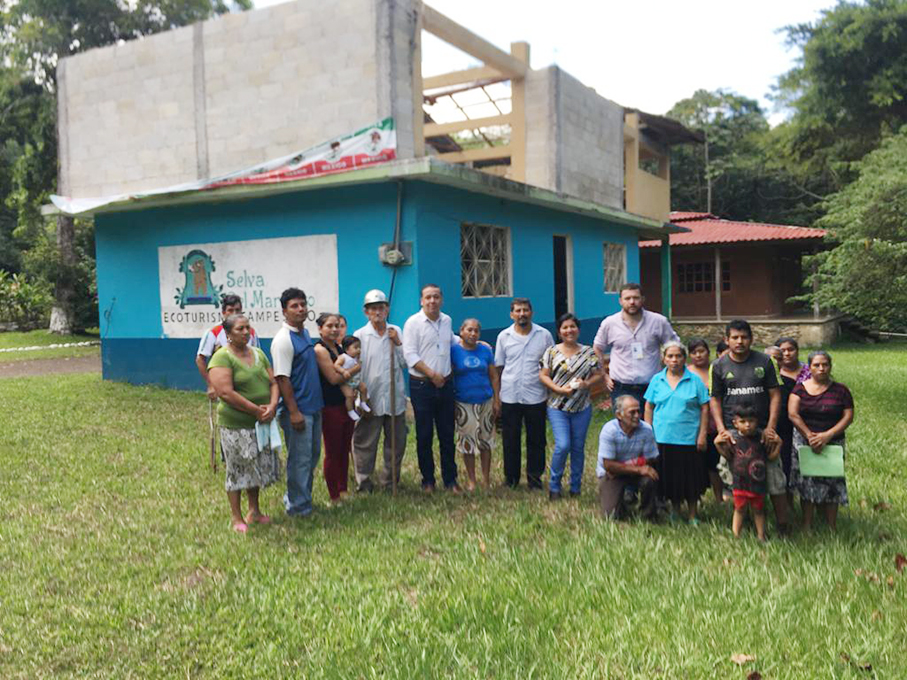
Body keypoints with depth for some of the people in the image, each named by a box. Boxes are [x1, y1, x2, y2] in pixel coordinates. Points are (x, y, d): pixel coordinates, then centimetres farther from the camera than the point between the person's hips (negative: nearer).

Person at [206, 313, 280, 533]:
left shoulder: (258, 353, 10)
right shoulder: (222, 357, -12)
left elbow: (273, 382, 9)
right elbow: (225, 392, -21)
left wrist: (272, 406, -11)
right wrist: (256, 410, -19)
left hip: (262, 423, 6)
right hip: (236, 425, -6)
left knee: (257, 467, 16)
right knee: (238, 470, 5)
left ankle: (254, 511, 31)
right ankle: (237, 518, 17)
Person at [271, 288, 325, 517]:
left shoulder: (305, 333, 10)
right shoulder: (283, 339, -17)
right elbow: (282, 378, -20)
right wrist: (294, 412, -22)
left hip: (314, 406, 9)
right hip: (298, 409, -9)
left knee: (312, 455, 17)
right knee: (300, 459, 0)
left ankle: (296, 497, 32)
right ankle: (298, 507, 14)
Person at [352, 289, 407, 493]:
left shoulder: (396, 332, 7)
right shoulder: (359, 335, -3)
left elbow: (405, 363, 5)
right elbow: (355, 369, -4)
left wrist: (397, 343, -8)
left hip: (395, 397, 4)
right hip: (371, 399, -3)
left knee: (397, 441, 11)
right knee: (365, 442, 2)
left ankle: (390, 480, 25)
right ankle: (363, 480, 16)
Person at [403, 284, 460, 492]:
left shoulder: (447, 321, 9)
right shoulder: (413, 323, -7)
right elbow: (410, 354, -12)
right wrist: (432, 374, -15)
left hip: (445, 384, 4)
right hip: (421, 385, -4)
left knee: (447, 435, 8)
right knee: (424, 436, 4)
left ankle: (450, 479, 17)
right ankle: (428, 480, 15)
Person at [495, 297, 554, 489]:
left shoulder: (544, 335, 1)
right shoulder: (503, 336, 3)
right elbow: (498, 368, 7)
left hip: (536, 396, 0)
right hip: (509, 397, 1)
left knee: (536, 440, 7)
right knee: (510, 439, 8)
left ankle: (534, 477, 21)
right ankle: (511, 477, 21)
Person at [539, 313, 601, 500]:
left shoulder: (588, 352, 5)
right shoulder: (552, 352, 0)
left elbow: (598, 374, 7)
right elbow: (543, 375, -3)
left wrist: (587, 383, -14)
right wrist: (559, 389, -15)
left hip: (582, 408, 3)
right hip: (557, 407, -2)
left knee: (578, 447, 9)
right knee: (562, 446, -13)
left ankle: (575, 487, 23)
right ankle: (554, 486, 6)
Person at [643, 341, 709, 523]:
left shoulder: (694, 380, -1)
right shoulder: (657, 380, 5)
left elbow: (704, 408, 0)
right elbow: (649, 407, 8)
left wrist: (702, 434, -5)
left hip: (689, 439, -2)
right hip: (663, 438, 2)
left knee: (690, 479, 4)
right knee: (669, 478, 9)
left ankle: (692, 515, 18)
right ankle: (675, 511, 27)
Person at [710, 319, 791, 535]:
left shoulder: (764, 362, 3)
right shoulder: (719, 366, 5)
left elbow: (775, 395, 3)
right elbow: (715, 399, 7)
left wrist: (771, 427, -6)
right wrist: (721, 428, -5)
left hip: (762, 430, 0)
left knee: (775, 480, 0)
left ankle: (782, 526, 11)